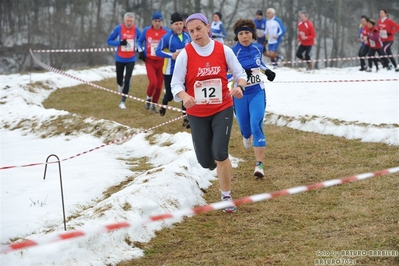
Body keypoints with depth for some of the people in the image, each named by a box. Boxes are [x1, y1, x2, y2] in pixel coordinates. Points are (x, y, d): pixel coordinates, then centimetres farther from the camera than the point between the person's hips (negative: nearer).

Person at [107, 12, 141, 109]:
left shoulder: (136, 30, -5)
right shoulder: (118, 28, -11)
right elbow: (109, 41, -6)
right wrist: (120, 43, -22)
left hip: (131, 59, 0)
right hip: (120, 59, 0)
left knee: (127, 80, -8)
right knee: (119, 79, 11)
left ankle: (122, 102, 1)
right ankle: (120, 85, 50)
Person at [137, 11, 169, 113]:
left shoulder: (165, 32, -4)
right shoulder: (146, 30, -1)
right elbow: (139, 41, 14)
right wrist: (141, 51, 1)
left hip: (161, 62, 1)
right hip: (149, 61, -1)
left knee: (159, 85, 2)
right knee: (153, 82, -18)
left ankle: (154, 104, 22)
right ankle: (148, 99, 11)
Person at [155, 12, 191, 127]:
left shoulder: (187, 36, 3)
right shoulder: (167, 37, -12)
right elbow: (158, 52, -11)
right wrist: (171, 55, -24)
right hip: (170, 71, -3)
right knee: (170, 94, 5)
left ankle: (186, 119, 2)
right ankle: (164, 104, 43)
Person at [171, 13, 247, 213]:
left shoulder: (223, 50, -7)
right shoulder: (185, 54, -10)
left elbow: (240, 73, 1)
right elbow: (176, 84, -10)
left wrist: (239, 87, -21)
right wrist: (184, 97, -32)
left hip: (222, 109, -1)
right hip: (197, 113, 1)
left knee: (220, 153, -16)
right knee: (205, 161, 4)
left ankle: (226, 196, 1)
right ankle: (217, 164, 45)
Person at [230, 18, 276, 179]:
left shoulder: (257, 48, -1)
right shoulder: (233, 52, -15)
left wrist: (267, 71, 8)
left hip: (257, 93, 1)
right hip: (240, 94, -1)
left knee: (256, 125, -15)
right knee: (245, 126, 12)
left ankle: (259, 165, -16)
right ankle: (247, 136, 55)